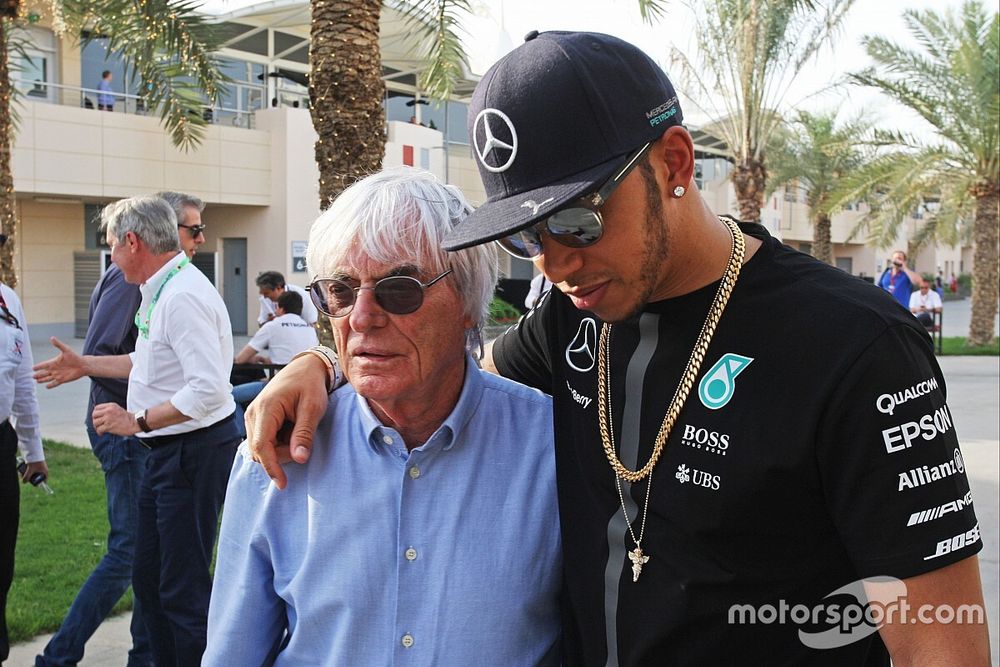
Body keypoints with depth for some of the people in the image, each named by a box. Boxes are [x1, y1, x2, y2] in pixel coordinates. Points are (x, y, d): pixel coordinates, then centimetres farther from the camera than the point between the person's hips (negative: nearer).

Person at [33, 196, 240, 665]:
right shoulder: (160, 291, 11)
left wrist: (137, 422, -20)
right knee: (150, 580, 19)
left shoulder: (183, 296, -22)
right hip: (168, 452, 11)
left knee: (184, 589, -2)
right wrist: (85, 366, 31)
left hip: (194, 452, -11)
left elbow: (208, 389, -30)